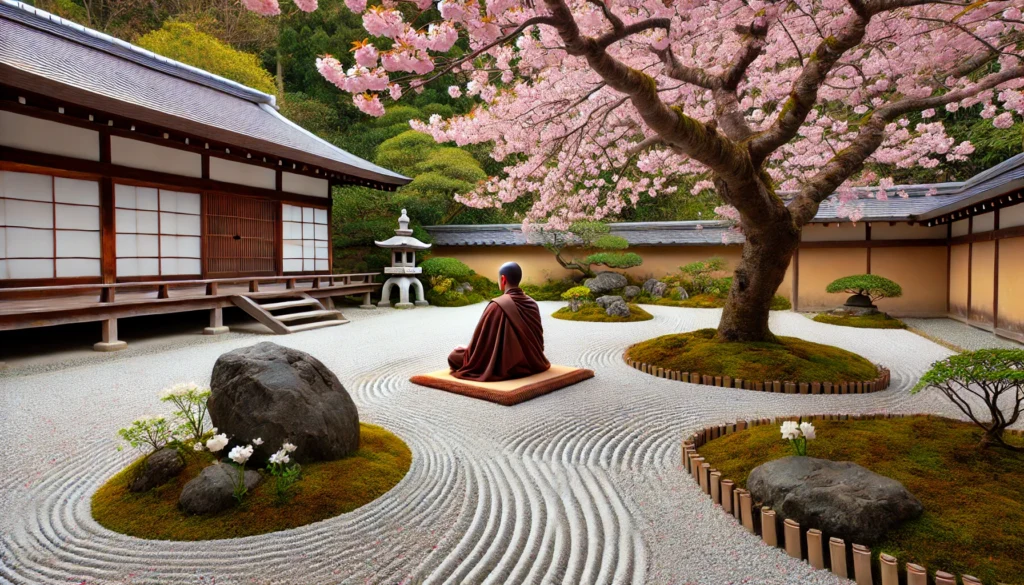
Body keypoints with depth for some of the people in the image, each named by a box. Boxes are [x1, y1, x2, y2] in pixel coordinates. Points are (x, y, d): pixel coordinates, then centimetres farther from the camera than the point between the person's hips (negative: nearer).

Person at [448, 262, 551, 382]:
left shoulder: (497, 306, -19)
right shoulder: (532, 304, 0)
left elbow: (481, 342, -12)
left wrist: (465, 350, 8)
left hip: (506, 367, -7)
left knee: (454, 357, 12)